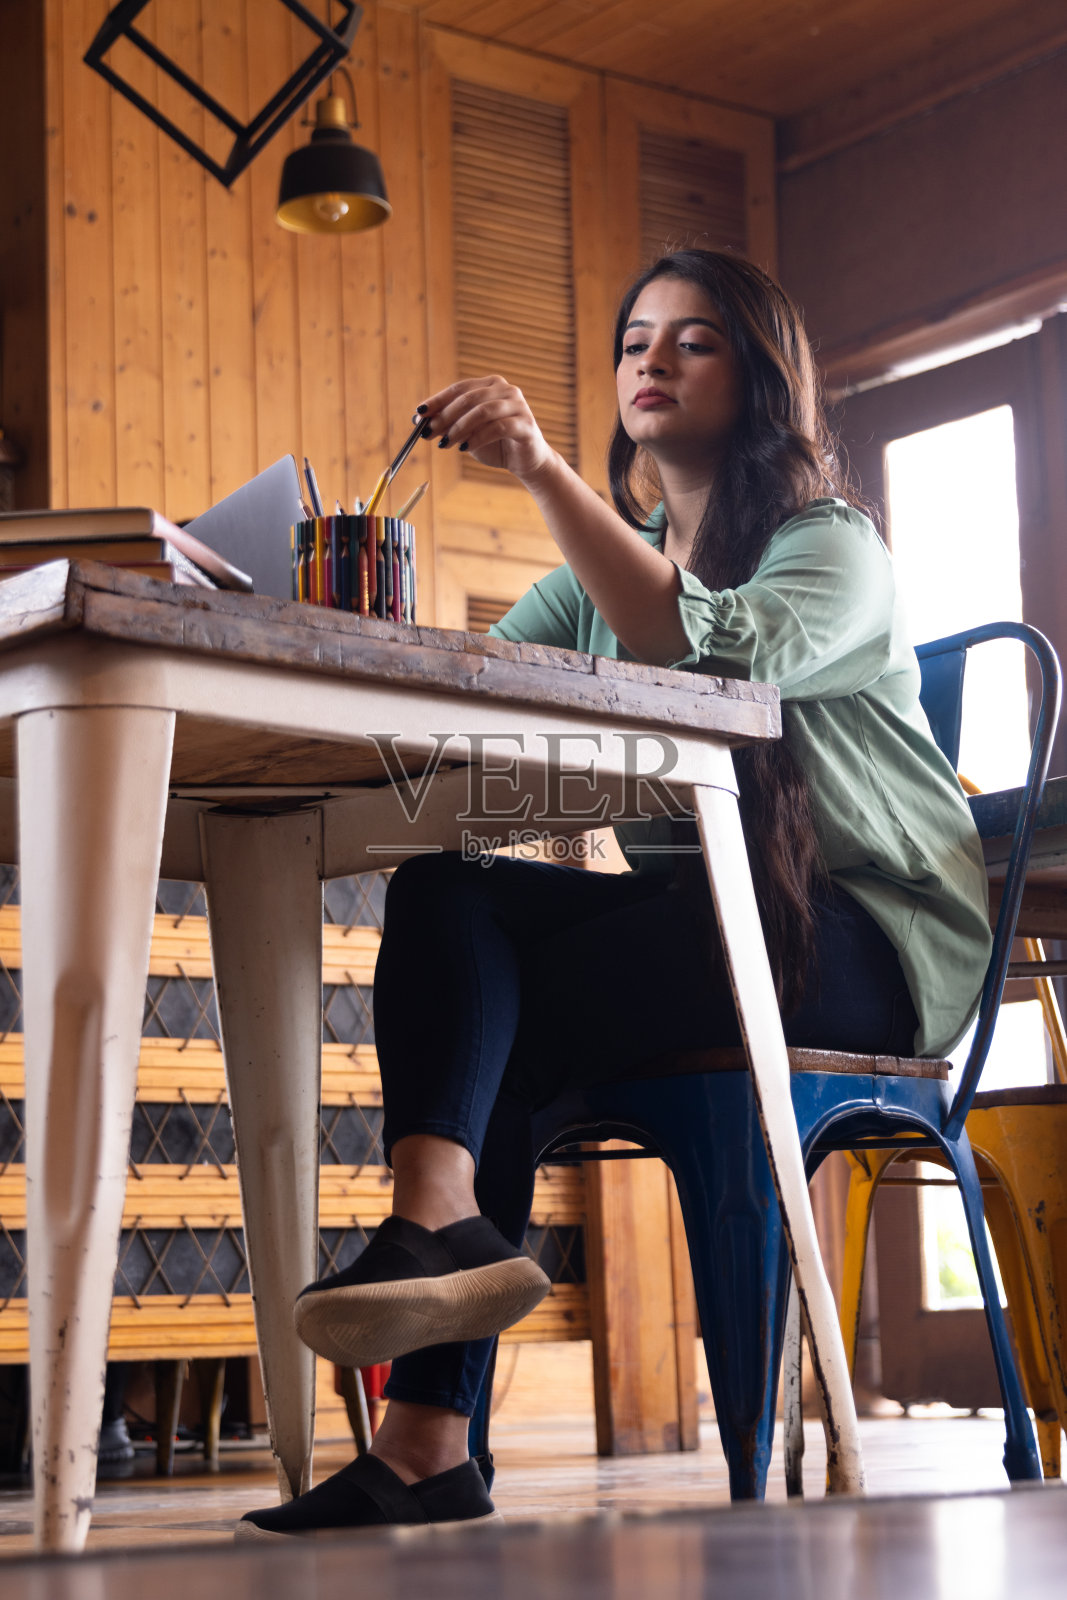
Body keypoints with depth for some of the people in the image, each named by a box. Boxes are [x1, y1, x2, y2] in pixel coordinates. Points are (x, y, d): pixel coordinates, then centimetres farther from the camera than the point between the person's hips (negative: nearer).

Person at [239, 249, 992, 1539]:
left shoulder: (834, 549, 0)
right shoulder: (612, 561, 20)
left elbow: (712, 650, -24)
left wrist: (545, 472, -30)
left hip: (876, 932, -6)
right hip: (703, 922, 6)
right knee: (444, 895, -23)